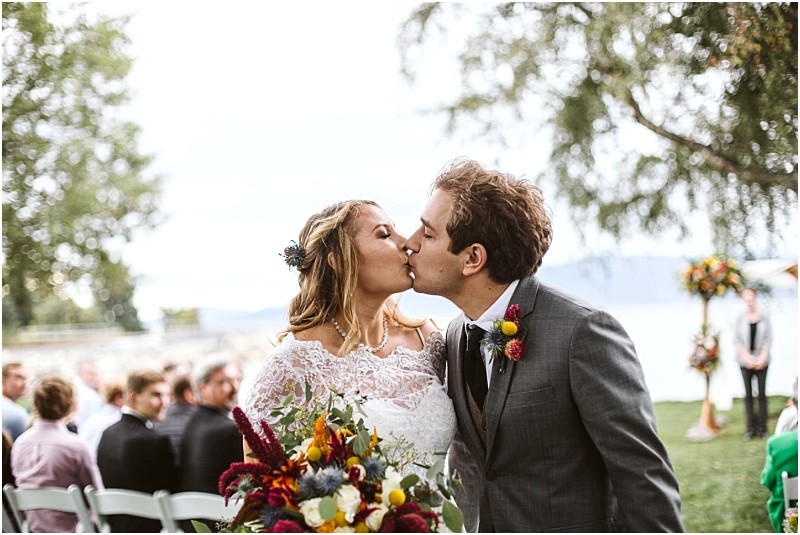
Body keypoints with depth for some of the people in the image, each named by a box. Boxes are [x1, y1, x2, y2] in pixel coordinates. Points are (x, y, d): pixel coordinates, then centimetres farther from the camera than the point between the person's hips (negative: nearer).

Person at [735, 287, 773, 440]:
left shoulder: (764, 318, 3)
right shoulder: (740, 318, 3)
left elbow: (768, 340, 2)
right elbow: (738, 340, 1)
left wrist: (761, 359, -8)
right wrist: (748, 358, -10)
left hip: (761, 362, 0)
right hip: (745, 362, 0)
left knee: (762, 394, 0)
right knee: (748, 394, 1)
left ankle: (762, 428, 4)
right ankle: (751, 428, 5)